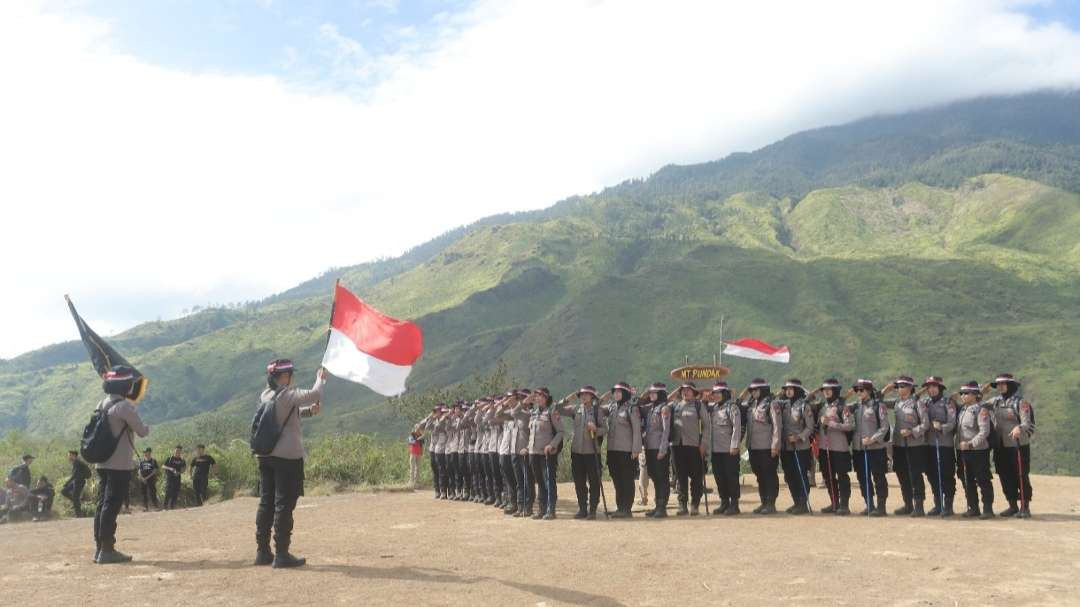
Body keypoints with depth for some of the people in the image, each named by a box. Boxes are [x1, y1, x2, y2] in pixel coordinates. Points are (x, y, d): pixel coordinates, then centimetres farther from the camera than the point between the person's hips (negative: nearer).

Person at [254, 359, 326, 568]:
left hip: (265, 456, 8)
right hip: (287, 456, -8)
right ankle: (281, 554, -1)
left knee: (266, 502, 12)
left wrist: (309, 411, 10)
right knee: (284, 504, -3)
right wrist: (321, 378, -2)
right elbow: (313, 395, -21)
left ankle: (263, 552, 18)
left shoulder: (265, 396, 11)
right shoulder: (287, 395, -13)